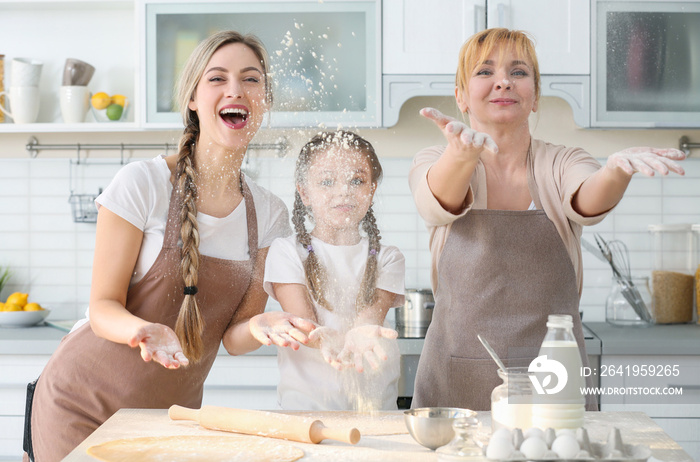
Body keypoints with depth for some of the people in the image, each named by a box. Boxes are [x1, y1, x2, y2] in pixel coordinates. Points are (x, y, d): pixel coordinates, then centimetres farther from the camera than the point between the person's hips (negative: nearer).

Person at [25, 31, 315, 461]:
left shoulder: (269, 214, -1)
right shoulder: (143, 183, -14)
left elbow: (232, 337, -1)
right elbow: (103, 306, -12)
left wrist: (259, 326, -22)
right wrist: (145, 331, -32)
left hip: (174, 411, 4)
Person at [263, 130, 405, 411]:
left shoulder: (387, 258, 13)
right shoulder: (287, 251, 7)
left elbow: (372, 314, -5)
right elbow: (301, 323, -7)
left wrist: (357, 336, -30)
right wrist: (328, 340, -31)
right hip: (306, 402, -2)